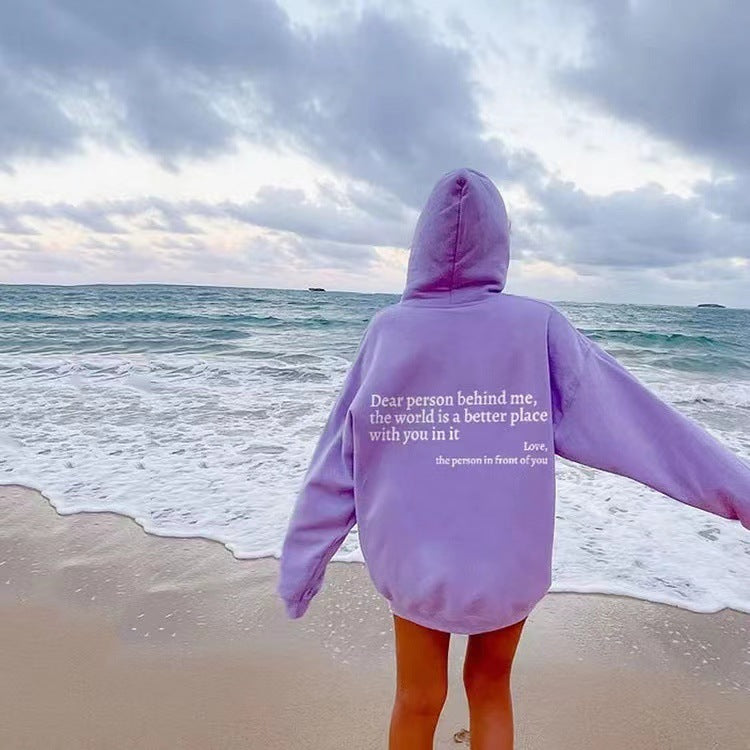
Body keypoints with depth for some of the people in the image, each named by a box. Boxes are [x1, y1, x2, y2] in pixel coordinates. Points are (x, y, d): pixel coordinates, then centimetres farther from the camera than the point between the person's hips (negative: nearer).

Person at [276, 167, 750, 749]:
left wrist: (301, 565, 2)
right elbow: (634, 421, -9)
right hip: (509, 556, 0)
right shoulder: (538, 326, -13)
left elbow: (337, 463, -8)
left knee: (418, 701, 21)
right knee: (490, 687, 26)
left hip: (414, 556, 0)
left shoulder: (389, 329, -11)